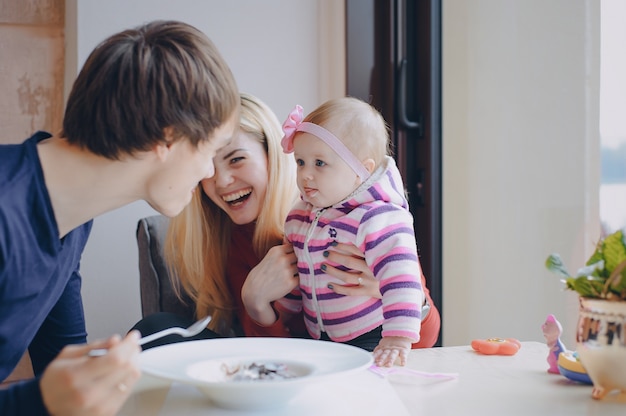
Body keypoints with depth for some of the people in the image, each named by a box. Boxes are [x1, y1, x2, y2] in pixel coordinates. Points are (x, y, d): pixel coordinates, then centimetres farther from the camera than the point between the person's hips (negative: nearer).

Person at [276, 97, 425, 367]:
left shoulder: (378, 219, -17)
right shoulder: (298, 218, 8)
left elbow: (400, 279, -25)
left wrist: (398, 340, -33)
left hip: (371, 342, -6)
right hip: (317, 341, 7)